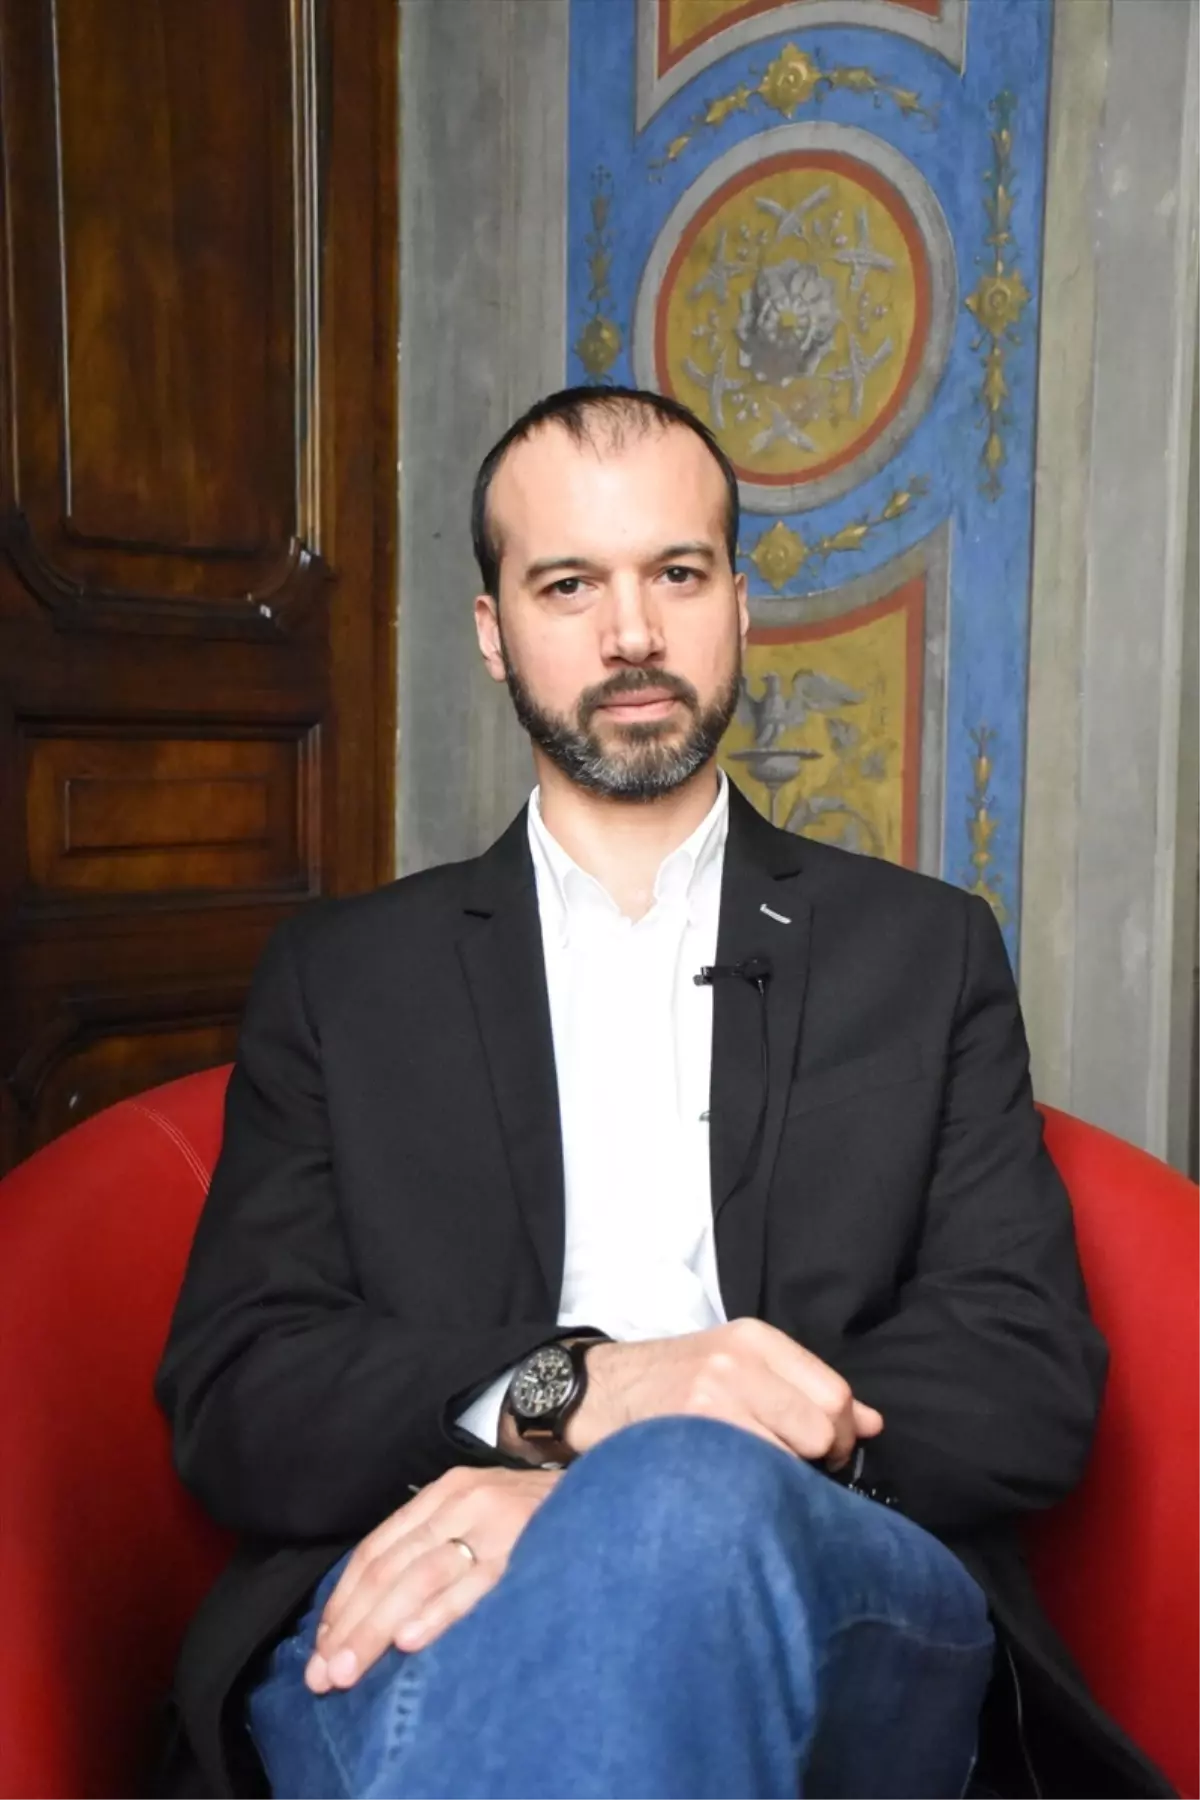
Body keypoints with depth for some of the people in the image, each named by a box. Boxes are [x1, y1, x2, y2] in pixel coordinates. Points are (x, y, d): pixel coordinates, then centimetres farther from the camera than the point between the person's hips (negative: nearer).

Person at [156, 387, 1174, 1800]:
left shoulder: (925, 953, 13)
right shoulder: (340, 977, 13)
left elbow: (1035, 1378, 1)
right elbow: (227, 1397, 4)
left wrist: (591, 1500, -15)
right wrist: (561, 1392, -18)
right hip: (404, 1617, 1)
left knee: (688, 1502, -37)